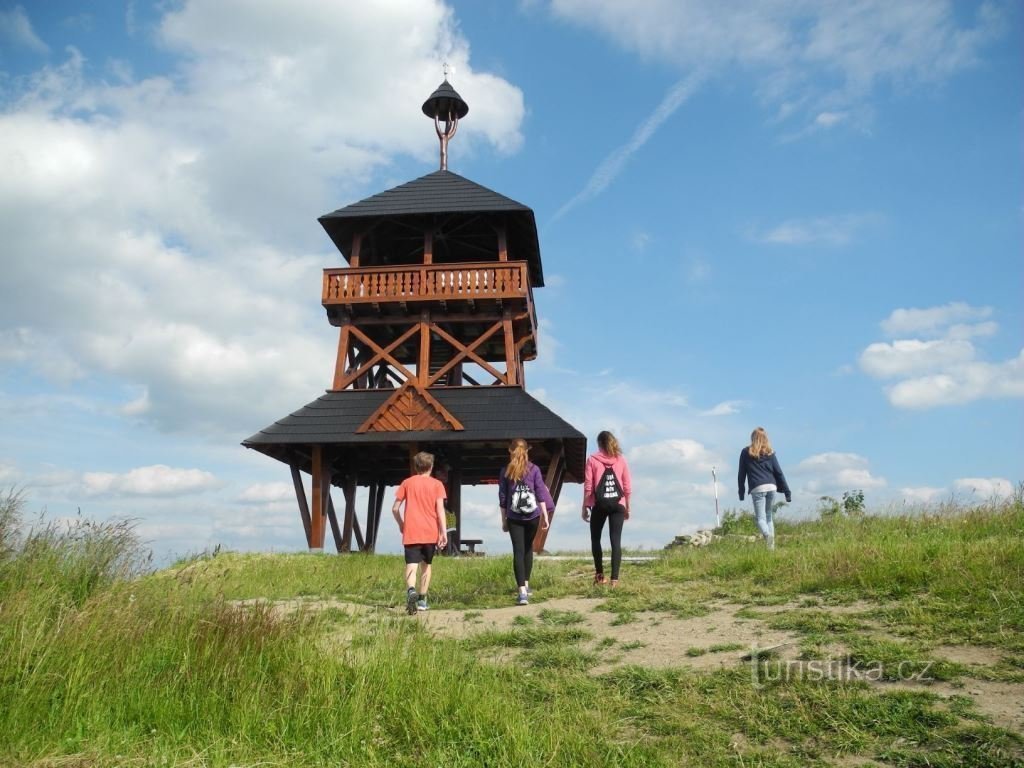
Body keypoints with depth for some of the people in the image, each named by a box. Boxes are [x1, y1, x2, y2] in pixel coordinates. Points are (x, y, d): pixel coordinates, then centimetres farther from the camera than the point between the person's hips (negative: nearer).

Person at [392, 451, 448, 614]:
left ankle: (411, 591, -37)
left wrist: (401, 524, 21)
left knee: (411, 566, -9)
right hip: (430, 533, 1)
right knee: (426, 565, 19)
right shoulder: (436, 484, 4)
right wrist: (443, 532, -8)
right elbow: (440, 509, -7)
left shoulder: (407, 483, 8)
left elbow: (395, 509, 6)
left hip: (411, 533, -1)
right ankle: (422, 600, 21)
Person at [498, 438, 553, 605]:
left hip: (514, 518, -1)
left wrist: (503, 520, 10)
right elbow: (541, 493, -3)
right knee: (528, 549, 19)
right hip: (533, 516, 1)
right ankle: (526, 585, 29)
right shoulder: (534, 469, 0)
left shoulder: (506, 471, 0)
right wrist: (545, 515, 1)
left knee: (518, 552, -3)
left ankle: (522, 592, -14)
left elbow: (502, 497, 3)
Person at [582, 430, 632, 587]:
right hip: (618, 504, 2)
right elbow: (628, 487, 6)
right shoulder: (621, 460, 6)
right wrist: (627, 507, 14)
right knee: (616, 541, 1)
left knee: (595, 539, 15)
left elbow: (588, 486, -4)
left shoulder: (592, 459, 0)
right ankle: (614, 578, -4)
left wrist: (585, 507, 3)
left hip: (599, 504, -1)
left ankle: (599, 574, 14)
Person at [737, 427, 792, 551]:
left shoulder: (746, 452, 8)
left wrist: (741, 492, 15)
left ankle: (767, 535, -34)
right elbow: (779, 473, 8)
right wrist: (787, 491, 10)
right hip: (771, 487, 3)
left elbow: (741, 474, 9)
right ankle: (771, 545, 6)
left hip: (757, 489, -3)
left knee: (760, 518, -4)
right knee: (769, 517, 14)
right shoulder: (770, 453, 11)